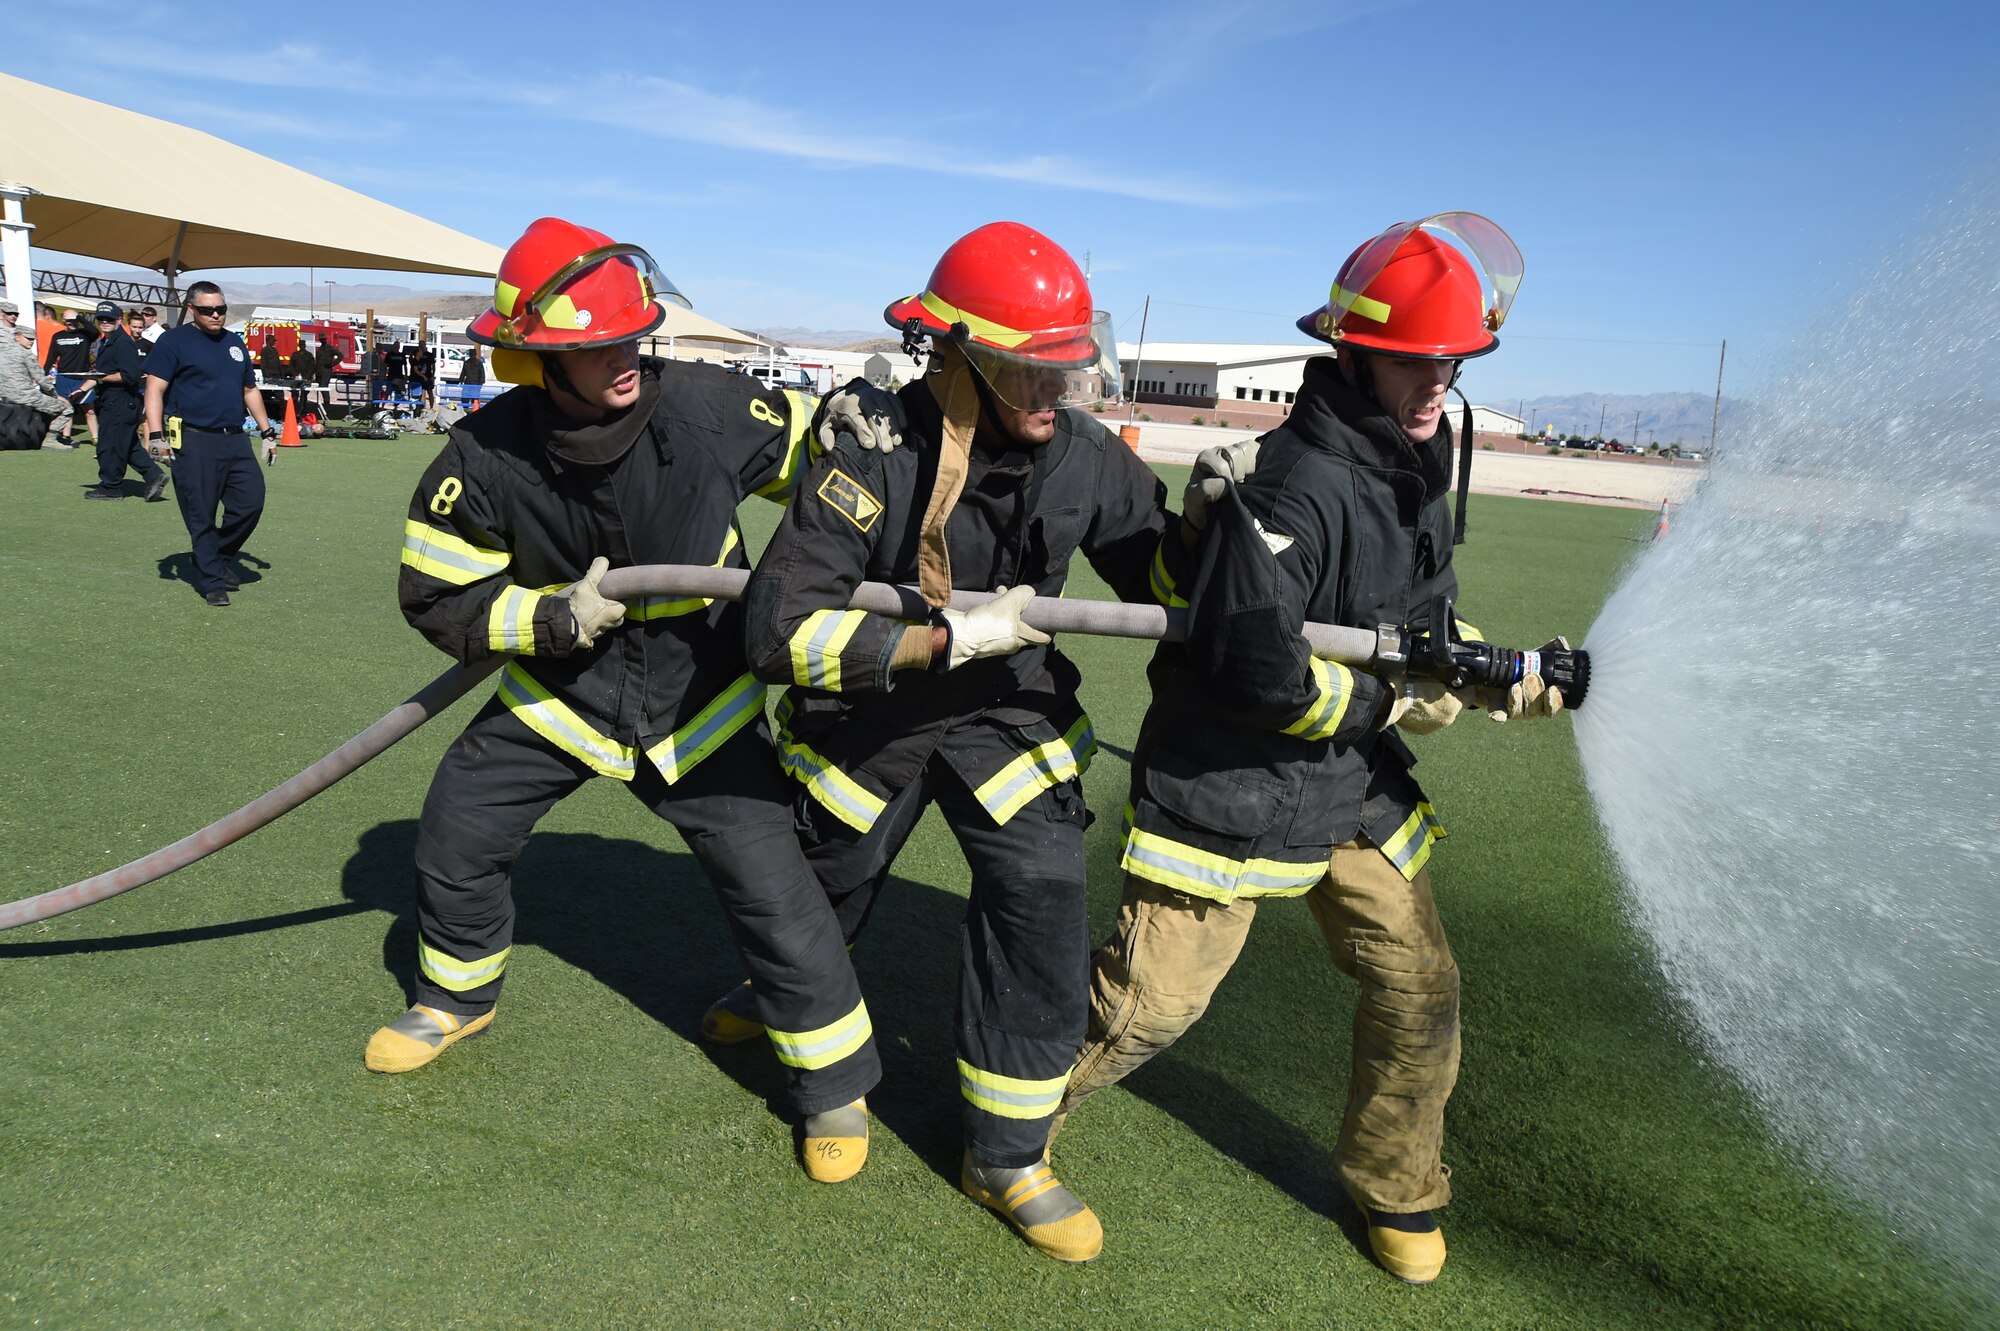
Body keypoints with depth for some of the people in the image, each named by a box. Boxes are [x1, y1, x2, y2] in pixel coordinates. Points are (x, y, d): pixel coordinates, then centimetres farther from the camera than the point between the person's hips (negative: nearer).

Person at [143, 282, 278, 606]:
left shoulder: (235, 343, 18)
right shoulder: (174, 342, -1)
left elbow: (250, 389, 26)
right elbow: (155, 390, -7)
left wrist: (267, 430, 19)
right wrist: (156, 435, -17)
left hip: (235, 440, 6)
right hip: (194, 442, -6)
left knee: (251, 502, -1)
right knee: (201, 517, -2)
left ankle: (222, 557, 23)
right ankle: (212, 582, 7)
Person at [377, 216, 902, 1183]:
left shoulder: (706, 408, -21)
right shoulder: (487, 459, -19)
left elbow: (813, 453, -3)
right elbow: (438, 598, -8)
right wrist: (554, 619, -21)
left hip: (697, 699, -2)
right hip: (560, 688, 2)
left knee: (770, 884, -7)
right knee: (455, 836, 8)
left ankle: (832, 1083, 14)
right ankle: (457, 996, 42)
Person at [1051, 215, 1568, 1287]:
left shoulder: (1420, 463, 6)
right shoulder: (1296, 485, -25)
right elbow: (1255, 668, -32)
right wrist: (1388, 706, -17)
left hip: (1354, 792, 8)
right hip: (1230, 788, -8)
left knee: (1420, 993, 11)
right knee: (1150, 1003, 1)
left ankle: (1395, 1193, 36)